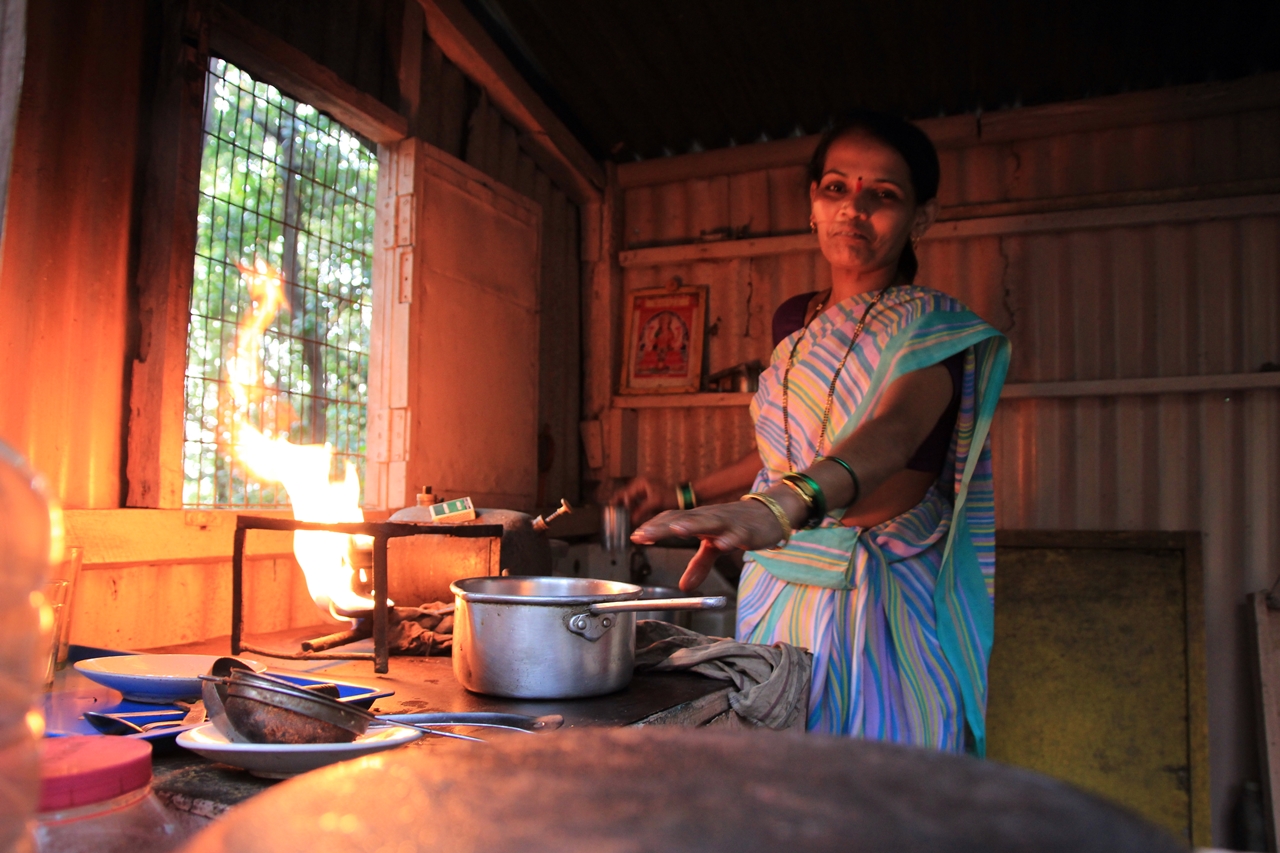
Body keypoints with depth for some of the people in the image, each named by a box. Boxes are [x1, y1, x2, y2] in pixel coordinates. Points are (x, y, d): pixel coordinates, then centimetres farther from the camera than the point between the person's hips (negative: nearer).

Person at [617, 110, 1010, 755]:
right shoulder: (795, 320, 9)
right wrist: (684, 497, 19)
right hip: (776, 597, 5)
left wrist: (782, 505, -49)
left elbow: (892, 434, -31)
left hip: (880, 607, -5)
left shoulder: (933, 329, -9)